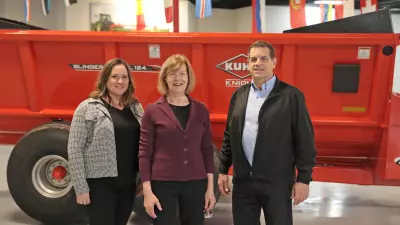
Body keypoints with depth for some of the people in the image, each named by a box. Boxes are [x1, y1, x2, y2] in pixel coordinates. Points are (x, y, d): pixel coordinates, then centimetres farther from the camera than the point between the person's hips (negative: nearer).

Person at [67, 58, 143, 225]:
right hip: (100, 184, -5)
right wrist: (81, 188, -12)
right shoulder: (88, 108, -7)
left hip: (128, 184, 5)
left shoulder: (136, 108, 8)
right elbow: (74, 150, -10)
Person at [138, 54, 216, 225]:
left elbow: (207, 150, 6)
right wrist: (147, 191, -8)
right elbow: (144, 153, -4)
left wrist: (210, 187, 4)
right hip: (163, 184, -2)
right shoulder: (152, 110, -4)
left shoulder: (201, 110, 4)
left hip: (196, 184, 3)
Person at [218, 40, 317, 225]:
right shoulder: (239, 95, 7)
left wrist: (303, 179, -9)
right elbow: (229, 136, 11)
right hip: (242, 181, 4)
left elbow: (305, 140, -7)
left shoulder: (291, 96, -6)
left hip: (277, 183, -4)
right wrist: (223, 170, 10)